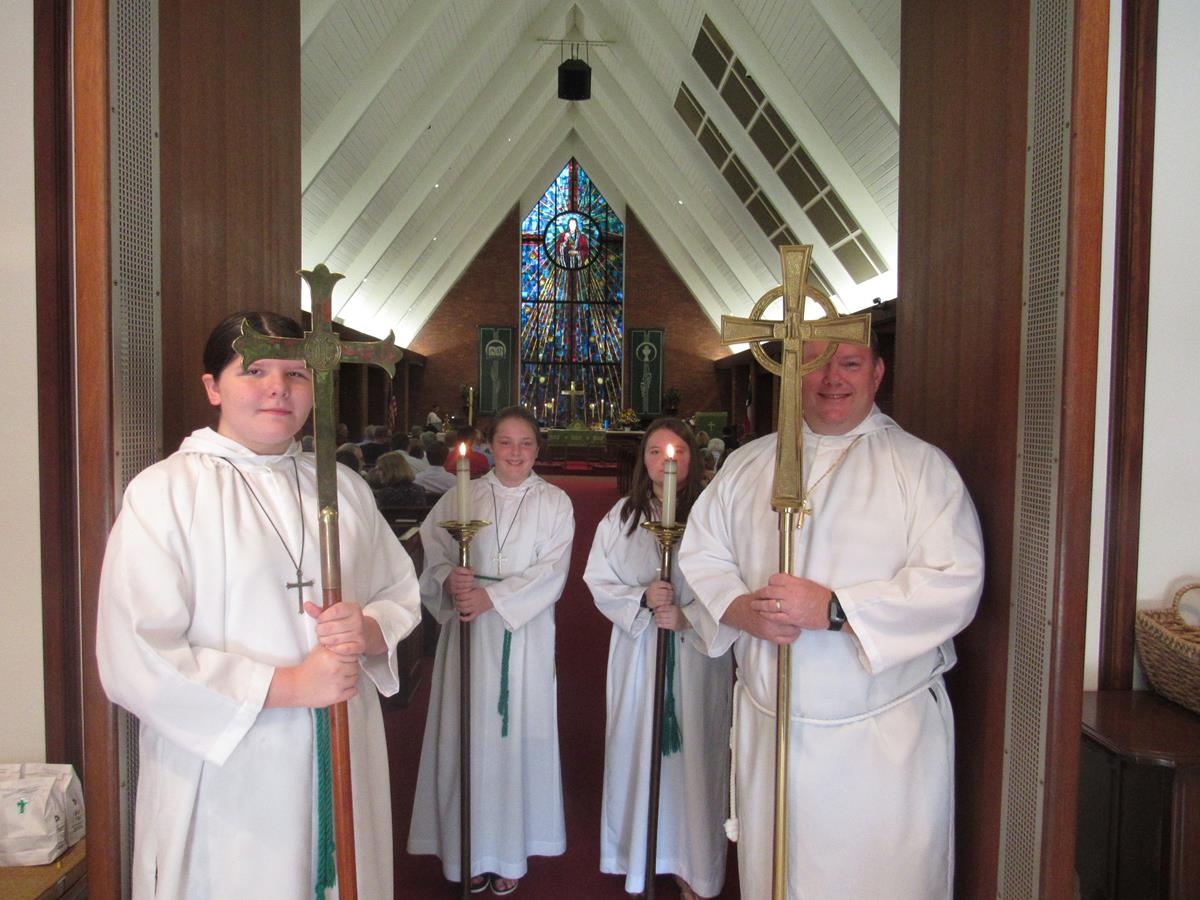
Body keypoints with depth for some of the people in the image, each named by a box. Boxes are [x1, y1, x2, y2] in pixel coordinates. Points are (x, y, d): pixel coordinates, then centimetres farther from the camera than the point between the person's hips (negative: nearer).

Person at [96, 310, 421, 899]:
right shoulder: (163, 492, -9)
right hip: (224, 786, -4)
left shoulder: (344, 488, 6)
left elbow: (402, 594, 10)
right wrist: (289, 684, -18)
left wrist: (371, 630, -12)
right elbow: (135, 661, -15)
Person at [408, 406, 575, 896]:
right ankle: (470, 848, 23)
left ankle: (510, 851, 23)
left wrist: (491, 597, -17)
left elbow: (550, 572, -7)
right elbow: (433, 550, 0)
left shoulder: (554, 503, 1)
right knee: (469, 736, 5)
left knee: (518, 734, 5)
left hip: (525, 631, -1)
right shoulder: (461, 496, 5)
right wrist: (450, 581, -21)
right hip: (468, 631, 1)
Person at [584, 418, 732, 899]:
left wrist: (687, 616, -17)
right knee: (637, 746, 9)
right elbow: (599, 581, 4)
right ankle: (639, 858, 29)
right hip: (637, 651, 2)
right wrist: (642, 598, -12)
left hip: (697, 652, -2)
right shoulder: (621, 516, 3)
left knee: (693, 751, 4)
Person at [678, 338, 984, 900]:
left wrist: (833, 609, -22)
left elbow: (955, 584, -14)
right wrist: (742, 609, -13)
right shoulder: (746, 465, 8)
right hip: (767, 726, 3)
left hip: (886, 734, -3)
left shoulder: (922, 466, -3)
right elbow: (698, 557, 7)